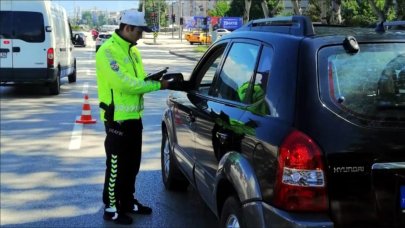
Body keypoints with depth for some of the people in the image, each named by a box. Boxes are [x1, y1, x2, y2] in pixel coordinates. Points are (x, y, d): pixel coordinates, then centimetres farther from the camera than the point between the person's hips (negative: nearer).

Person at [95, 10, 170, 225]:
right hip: (117, 118, -9)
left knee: (132, 163, 17)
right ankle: (111, 208, 13)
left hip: (134, 116, 9)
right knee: (117, 165, 1)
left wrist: (154, 79, -7)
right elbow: (124, 83, -26)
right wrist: (157, 85, -21)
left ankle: (127, 201, 31)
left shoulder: (132, 50, 11)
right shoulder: (107, 51, -18)